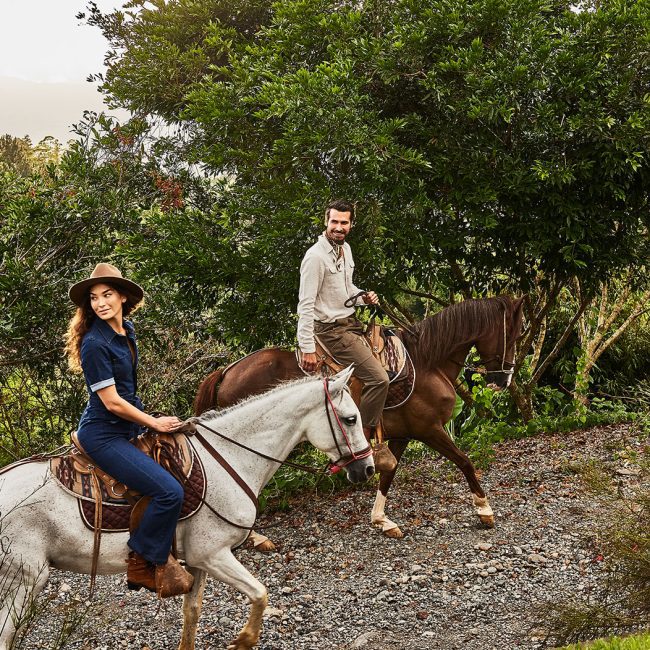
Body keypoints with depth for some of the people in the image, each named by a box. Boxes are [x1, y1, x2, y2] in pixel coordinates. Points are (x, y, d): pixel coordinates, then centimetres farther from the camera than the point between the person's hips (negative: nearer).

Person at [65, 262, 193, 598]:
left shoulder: (127, 331, 7)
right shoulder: (95, 344, -20)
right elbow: (112, 402, -19)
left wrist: (152, 420, 19)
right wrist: (155, 423, -9)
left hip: (127, 427, 10)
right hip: (103, 435, -10)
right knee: (169, 491, -21)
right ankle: (143, 564, -4)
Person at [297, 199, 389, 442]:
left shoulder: (345, 249, 9)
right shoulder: (316, 256, -19)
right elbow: (305, 305, -21)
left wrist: (363, 297, 2)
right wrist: (308, 350, -23)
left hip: (351, 323, 10)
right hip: (332, 329, -10)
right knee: (379, 378, -18)